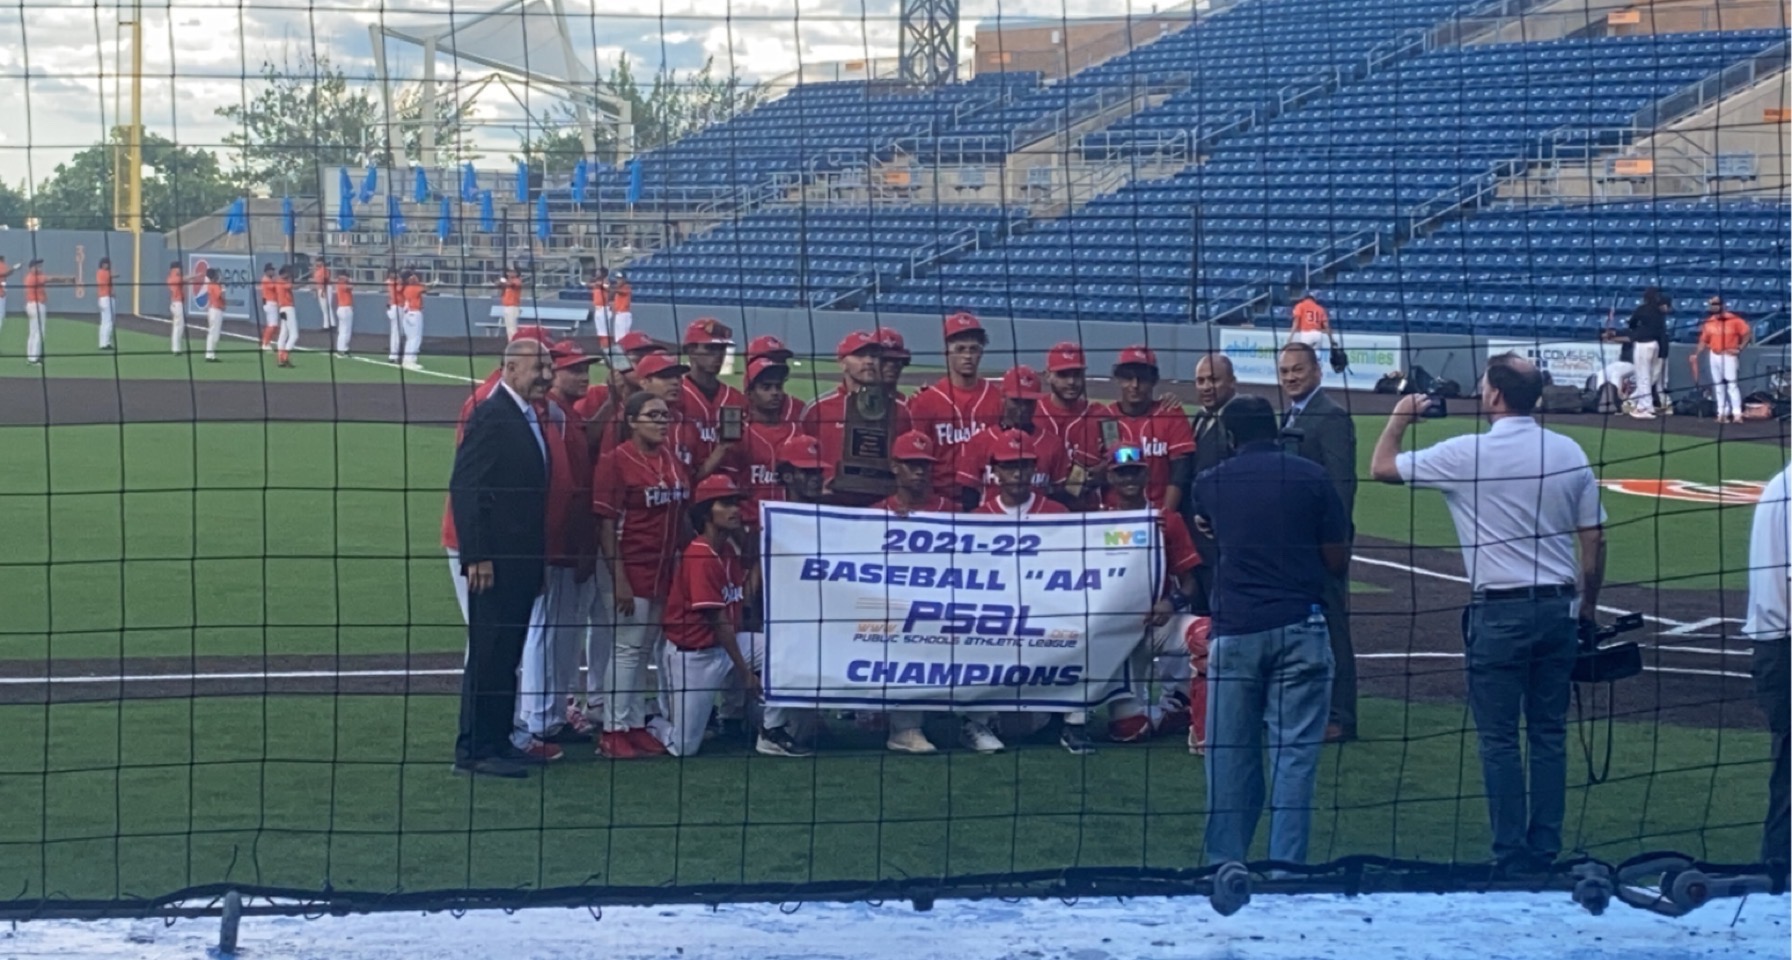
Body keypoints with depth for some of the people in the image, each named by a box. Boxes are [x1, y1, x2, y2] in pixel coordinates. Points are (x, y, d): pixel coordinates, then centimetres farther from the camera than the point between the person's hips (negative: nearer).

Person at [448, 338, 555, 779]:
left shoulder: (530, 419, 15)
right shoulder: (490, 416, -13)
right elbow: (465, 488, -18)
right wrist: (477, 556, -21)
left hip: (523, 561, 9)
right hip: (496, 561, -9)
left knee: (506, 655, 14)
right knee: (489, 655, -6)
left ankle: (495, 741, 20)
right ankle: (475, 750, -2)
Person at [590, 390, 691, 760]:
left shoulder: (673, 461, 10)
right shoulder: (615, 462, -11)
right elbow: (605, 524, -14)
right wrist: (619, 578, -18)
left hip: (667, 569, 7)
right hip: (634, 567, -7)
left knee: (645, 648, 12)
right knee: (628, 646, -3)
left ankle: (636, 725, 19)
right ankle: (614, 730, 3)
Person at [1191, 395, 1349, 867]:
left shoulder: (1210, 484, 7)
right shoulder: (1311, 477, 0)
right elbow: (1337, 559, 3)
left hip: (1233, 629, 2)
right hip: (1299, 628, -2)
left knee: (1229, 754, 8)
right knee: (1295, 752, -1)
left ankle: (1225, 863, 11)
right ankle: (1286, 865, -6)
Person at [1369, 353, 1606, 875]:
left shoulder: (1467, 455, -10)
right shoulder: (1569, 453, 3)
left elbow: (1382, 467, -1)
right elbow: (1594, 541, 7)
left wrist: (1400, 416, 17)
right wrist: (1587, 611, 17)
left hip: (1499, 612, -5)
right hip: (1558, 608, 5)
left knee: (1500, 740, 1)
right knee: (1549, 734, 11)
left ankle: (1513, 857, 2)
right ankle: (1545, 851, 13)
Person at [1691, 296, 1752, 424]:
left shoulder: (1733, 320, -9)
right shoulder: (1709, 322, 7)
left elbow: (1748, 333, -9)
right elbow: (1703, 341, 10)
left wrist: (1739, 348, -14)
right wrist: (1696, 354, 0)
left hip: (1729, 355, -6)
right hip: (1714, 355, 6)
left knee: (1731, 383, -12)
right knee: (1718, 384, 9)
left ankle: (1737, 413, -14)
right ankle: (1722, 413, 15)